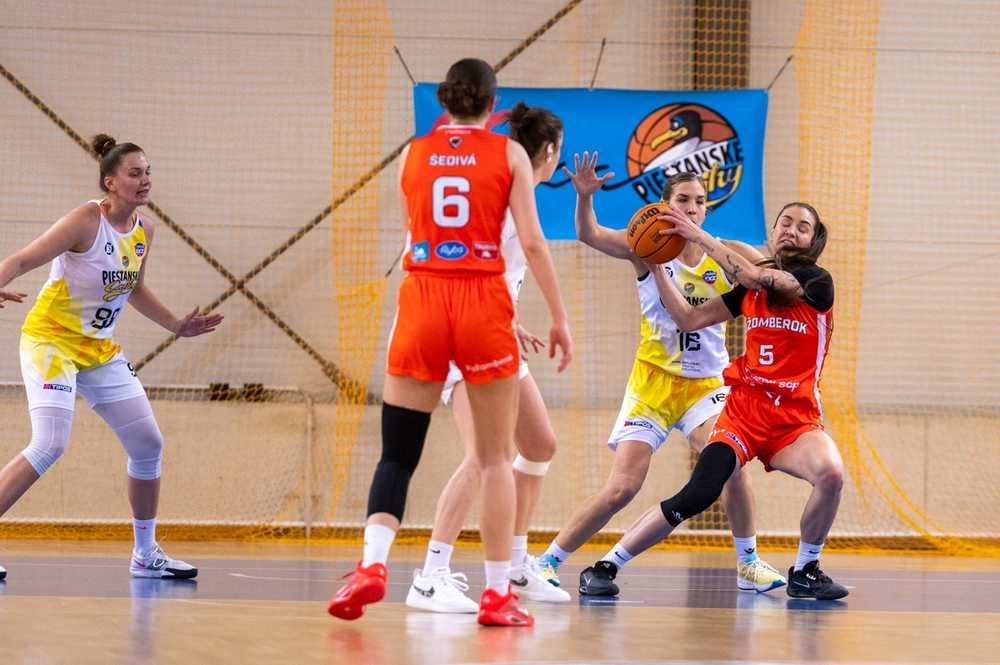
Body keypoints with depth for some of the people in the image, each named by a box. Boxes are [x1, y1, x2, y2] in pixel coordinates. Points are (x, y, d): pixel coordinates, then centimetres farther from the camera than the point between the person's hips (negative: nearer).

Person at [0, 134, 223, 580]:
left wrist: (177, 326, 20)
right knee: (49, 446, -23)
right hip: (51, 340, -8)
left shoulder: (144, 231, 3)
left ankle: (146, 555, 20)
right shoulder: (86, 221, -18)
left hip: (100, 349, 8)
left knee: (148, 444, 6)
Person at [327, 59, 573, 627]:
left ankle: (373, 563, -18)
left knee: (398, 452, 4)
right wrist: (560, 318, 3)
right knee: (496, 458, 6)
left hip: (422, 302, 2)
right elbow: (532, 243, -2)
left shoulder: (414, 153, 12)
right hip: (483, 303, -2)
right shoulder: (507, 153, 4)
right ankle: (499, 594, 4)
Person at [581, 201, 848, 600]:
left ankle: (804, 572, -7)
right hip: (744, 409, 2)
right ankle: (606, 566, -7)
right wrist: (656, 265, 9)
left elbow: (753, 276, -16)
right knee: (697, 496, -18)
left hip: (795, 419, -2)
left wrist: (699, 236, -12)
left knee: (831, 473, -31)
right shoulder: (751, 288, 11)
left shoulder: (817, 283, -3)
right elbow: (689, 319, 15)